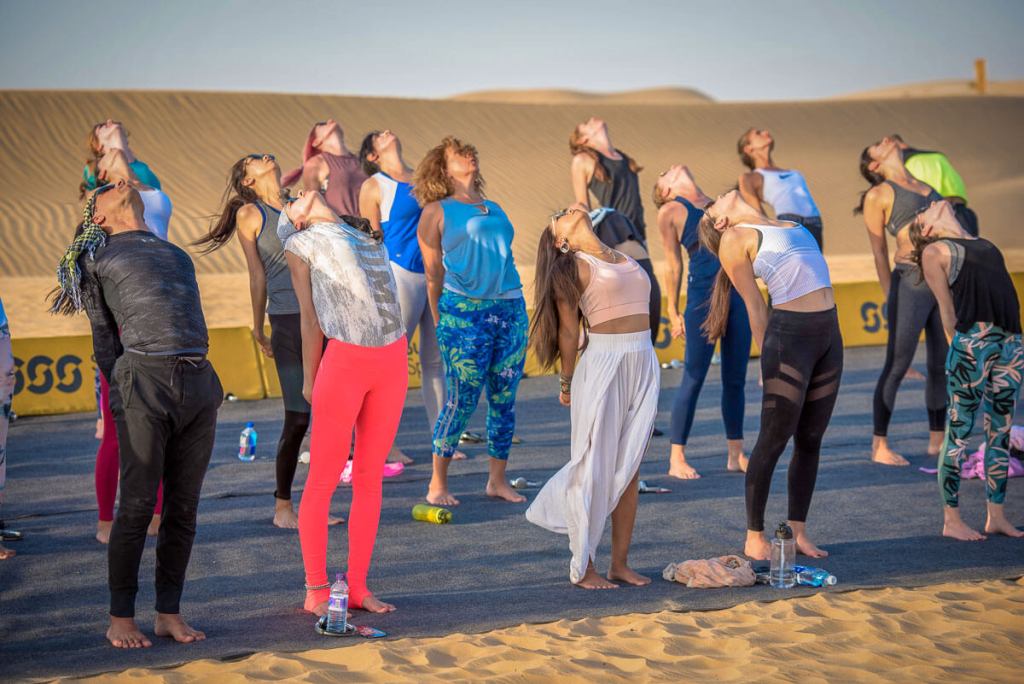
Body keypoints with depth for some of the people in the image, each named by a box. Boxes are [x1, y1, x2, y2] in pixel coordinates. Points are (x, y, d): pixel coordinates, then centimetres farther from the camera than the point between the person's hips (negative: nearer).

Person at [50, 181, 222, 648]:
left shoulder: (179, 256, 28)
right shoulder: (98, 259, 13)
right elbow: (104, 338, 10)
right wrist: (120, 395, 4)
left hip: (199, 385, 5)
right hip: (144, 380, -4)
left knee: (183, 509, 4)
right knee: (136, 508, -5)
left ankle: (169, 614, 11)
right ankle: (121, 619, 4)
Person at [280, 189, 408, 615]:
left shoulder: (367, 233, 17)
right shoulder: (301, 244, 7)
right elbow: (310, 317, 5)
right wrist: (310, 380, 5)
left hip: (391, 361, 5)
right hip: (345, 361, -5)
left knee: (370, 477, 7)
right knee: (323, 480, -1)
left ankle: (358, 587, 13)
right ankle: (316, 591, 6)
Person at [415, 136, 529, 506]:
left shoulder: (495, 210, 21)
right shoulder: (437, 211, 5)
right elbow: (433, 274, 3)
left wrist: (517, 319, 16)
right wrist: (440, 323, 0)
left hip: (511, 309, 5)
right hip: (464, 312, -5)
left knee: (504, 399, 6)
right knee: (461, 401, -5)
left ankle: (497, 480, 17)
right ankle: (438, 483, 7)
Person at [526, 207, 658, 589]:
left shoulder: (626, 260, 17)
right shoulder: (572, 267, -2)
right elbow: (568, 331, 0)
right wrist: (566, 383, 3)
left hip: (644, 367, 6)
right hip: (603, 366, -6)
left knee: (629, 471, 7)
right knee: (595, 469, -2)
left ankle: (620, 563, 14)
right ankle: (583, 568, 6)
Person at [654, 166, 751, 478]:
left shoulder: (716, 203, 19)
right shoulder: (669, 212, 6)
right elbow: (673, 264, 3)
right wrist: (673, 312, 1)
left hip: (737, 291, 5)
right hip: (703, 292, -5)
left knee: (736, 378, 8)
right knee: (693, 378, -4)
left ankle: (735, 454, 17)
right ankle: (677, 458, 2)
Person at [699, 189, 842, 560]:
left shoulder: (789, 224, 20)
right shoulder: (734, 238, 0)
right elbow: (755, 308, -2)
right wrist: (770, 362, -2)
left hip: (829, 332, 7)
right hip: (790, 336, -6)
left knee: (810, 440, 9)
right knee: (773, 440, -2)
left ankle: (798, 530, 16)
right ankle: (755, 536, 7)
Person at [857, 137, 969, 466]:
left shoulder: (925, 185, 20)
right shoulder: (877, 195, 3)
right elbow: (879, 252, 5)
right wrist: (890, 298, 4)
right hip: (911, 281, -6)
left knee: (941, 365, 9)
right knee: (897, 366, -4)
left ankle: (936, 440, 19)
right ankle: (879, 445, 3)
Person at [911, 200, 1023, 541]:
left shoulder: (982, 244, 24)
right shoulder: (934, 250, 4)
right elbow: (947, 309, 0)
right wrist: (960, 347, -3)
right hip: (972, 344, -7)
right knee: (959, 433, -3)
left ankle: (996, 517, 17)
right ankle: (952, 521, 3)